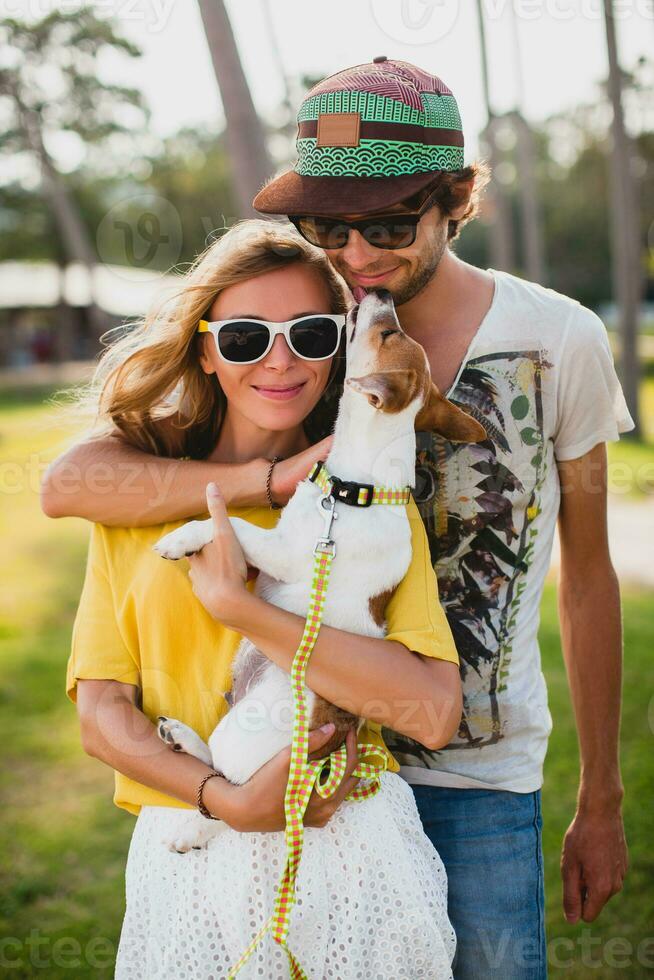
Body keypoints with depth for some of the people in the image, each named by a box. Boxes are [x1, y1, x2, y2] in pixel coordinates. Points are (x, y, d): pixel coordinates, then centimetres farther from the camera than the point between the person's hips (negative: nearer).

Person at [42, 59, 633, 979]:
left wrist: (601, 805, 9)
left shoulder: (559, 339, -5)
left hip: (482, 775, 0)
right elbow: (70, 482, -16)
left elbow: (588, 579, 4)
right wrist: (277, 474, -32)